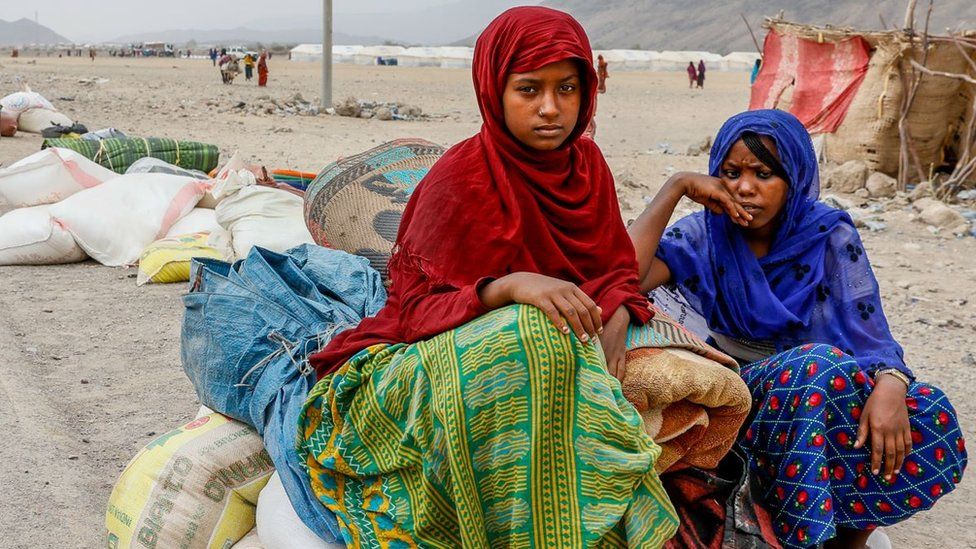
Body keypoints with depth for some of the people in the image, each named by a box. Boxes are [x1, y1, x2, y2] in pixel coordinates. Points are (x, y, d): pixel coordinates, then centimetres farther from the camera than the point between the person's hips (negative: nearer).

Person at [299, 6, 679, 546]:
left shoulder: (585, 162, 2)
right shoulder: (461, 178, -16)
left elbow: (617, 268, 6)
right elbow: (417, 310, -19)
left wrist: (616, 320, -17)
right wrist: (509, 288, -38)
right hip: (446, 355, -6)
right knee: (531, 335, -37)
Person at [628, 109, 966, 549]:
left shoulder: (829, 237, -2)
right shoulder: (702, 234, -4)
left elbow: (870, 336, -9)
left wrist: (890, 384, -32)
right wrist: (676, 187, -19)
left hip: (826, 396, 2)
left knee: (929, 422, -25)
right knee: (817, 363, -33)